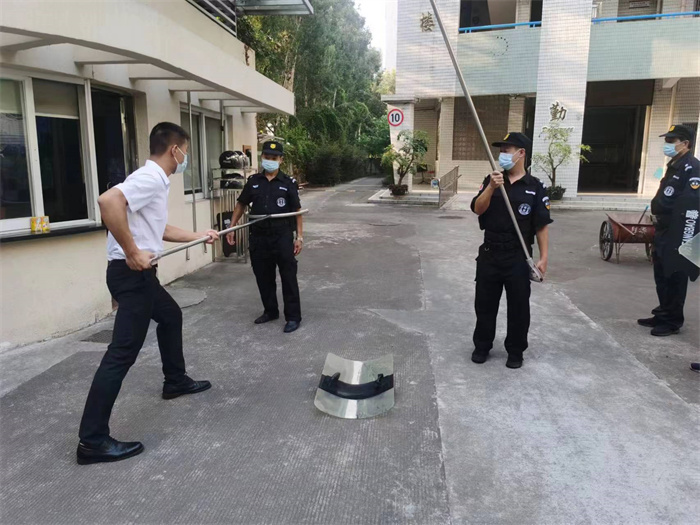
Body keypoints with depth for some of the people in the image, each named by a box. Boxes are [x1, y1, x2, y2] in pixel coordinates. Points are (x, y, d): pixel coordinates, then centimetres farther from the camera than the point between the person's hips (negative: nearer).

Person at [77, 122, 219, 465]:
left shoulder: (156, 180, 15)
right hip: (131, 273, -11)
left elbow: (158, 229, 26)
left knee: (171, 316, 28)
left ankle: (175, 381, 46)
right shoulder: (150, 178, -16)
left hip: (141, 273, 11)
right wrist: (132, 252, -28)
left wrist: (198, 236, 33)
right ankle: (92, 440, -1)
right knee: (122, 353, -8)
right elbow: (108, 201, -34)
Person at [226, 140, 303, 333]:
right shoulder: (253, 181, 7)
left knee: (288, 277, 0)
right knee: (263, 277, 13)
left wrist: (299, 237, -6)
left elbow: (297, 211, 0)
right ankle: (270, 311, 30)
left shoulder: (289, 183, -1)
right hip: (259, 237, 4)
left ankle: (293, 317, 10)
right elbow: (241, 204, 15)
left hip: (282, 236, -3)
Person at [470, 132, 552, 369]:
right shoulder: (491, 180, 4)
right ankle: (482, 346, 29)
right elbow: (477, 210, -9)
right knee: (484, 303, 11)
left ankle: (515, 351, 25)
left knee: (518, 306, 7)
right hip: (489, 254, 2)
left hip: (518, 257, -2)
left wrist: (543, 257, -8)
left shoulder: (535, 187, -3)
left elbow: (542, 226, -3)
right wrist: (491, 187, -24)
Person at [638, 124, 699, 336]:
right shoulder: (674, 166, 16)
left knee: (674, 280, 1)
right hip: (663, 233, 9)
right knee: (661, 278, 16)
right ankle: (662, 315, 27)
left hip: (677, 236, -9)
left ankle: (672, 321, 12)